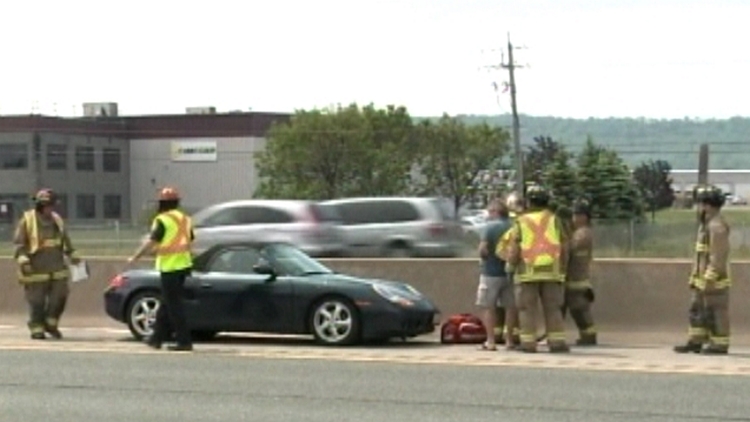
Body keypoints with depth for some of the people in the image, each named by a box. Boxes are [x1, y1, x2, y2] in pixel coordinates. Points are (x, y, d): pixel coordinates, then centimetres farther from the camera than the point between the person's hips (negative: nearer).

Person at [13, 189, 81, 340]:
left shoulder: (57, 220, 12)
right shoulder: (27, 221, -4)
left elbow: (65, 240, 23)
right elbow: (19, 243, -6)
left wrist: (72, 254, 16)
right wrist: (22, 259, -18)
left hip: (56, 268, 5)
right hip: (36, 269, -5)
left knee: (59, 296, 1)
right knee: (36, 301, -2)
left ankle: (51, 324, 18)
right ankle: (37, 329, 7)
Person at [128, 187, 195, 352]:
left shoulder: (163, 220, -12)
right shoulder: (185, 219, 12)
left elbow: (151, 242, -16)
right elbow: (190, 241, 16)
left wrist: (135, 257, -9)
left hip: (170, 267, -8)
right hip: (183, 265, 8)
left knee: (173, 304, -4)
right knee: (167, 303, 15)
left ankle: (184, 341, -7)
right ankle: (157, 337, 21)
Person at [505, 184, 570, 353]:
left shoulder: (521, 222, -1)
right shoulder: (554, 220, 4)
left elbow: (514, 250, -7)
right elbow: (564, 247, 3)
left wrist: (510, 266, 10)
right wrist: (562, 268, 13)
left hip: (527, 272, -1)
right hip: (551, 272, 1)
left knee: (527, 309, 3)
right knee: (553, 309, 6)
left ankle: (528, 343, -2)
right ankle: (556, 342, 0)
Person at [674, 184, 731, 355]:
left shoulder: (717, 226, -18)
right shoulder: (706, 225, 16)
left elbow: (718, 257, -22)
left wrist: (708, 281, -24)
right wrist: (694, 278, 20)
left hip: (714, 280, -10)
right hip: (703, 280, 10)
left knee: (716, 312, -4)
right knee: (697, 310, 11)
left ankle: (719, 345, 1)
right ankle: (695, 342, 14)